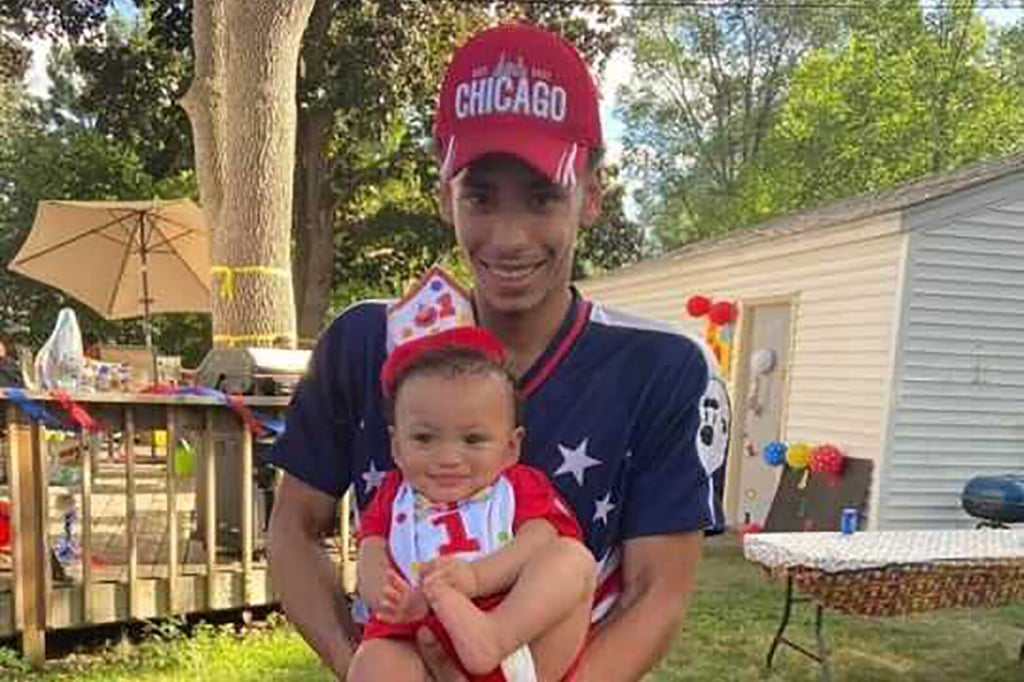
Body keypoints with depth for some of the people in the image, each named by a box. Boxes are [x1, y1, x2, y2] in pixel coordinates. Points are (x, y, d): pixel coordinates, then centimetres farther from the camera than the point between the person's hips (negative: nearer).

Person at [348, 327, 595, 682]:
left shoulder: (522, 488, 12)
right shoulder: (393, 497, 18)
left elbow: (538, 544, -7)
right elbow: (372, 562, 4)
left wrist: (475, 577, -26)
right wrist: (394, 599, -21)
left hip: (520, 643, 0)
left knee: (572, 556, -21)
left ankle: (491, 636, -40)